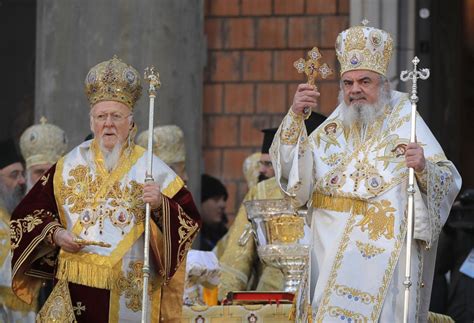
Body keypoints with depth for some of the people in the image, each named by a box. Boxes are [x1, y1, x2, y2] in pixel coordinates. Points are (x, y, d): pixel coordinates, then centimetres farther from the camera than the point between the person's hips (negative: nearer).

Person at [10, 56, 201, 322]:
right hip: (79, 290, 1)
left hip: (132, 293, -1)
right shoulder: (69, 166, 9)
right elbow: (27, 215, 11)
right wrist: (55, 234, -7)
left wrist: (161, 205, -19)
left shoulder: (151, 168, 4)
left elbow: (191, 220, -1)